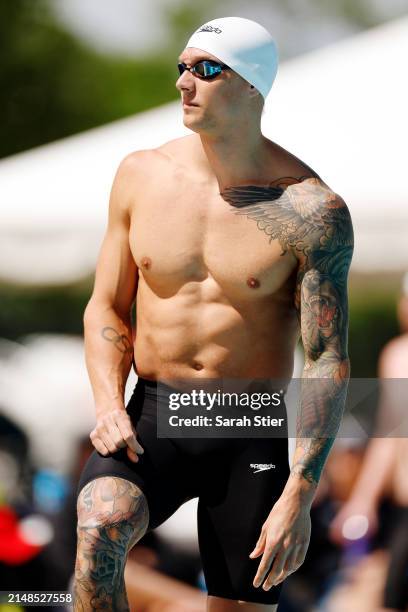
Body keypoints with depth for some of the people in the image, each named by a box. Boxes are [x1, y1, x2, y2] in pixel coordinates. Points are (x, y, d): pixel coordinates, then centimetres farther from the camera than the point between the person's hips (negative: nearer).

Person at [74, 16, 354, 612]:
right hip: (152, 416, 1)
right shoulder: (142, 175, 4)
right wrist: (109, 405, -7)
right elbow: (106, 306, 12)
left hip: (254, 435, -1)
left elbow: (327, 362, -9)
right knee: (99, 532, -30)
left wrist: (299, 496, -17)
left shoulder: (311, 210, -8)